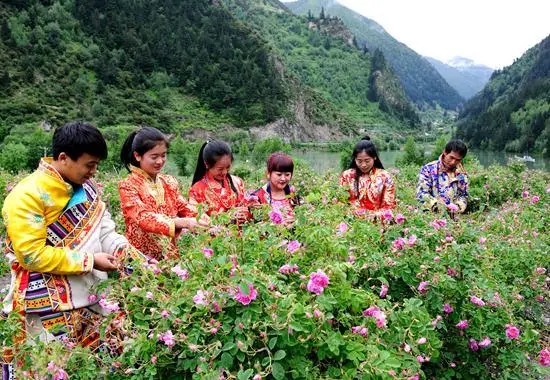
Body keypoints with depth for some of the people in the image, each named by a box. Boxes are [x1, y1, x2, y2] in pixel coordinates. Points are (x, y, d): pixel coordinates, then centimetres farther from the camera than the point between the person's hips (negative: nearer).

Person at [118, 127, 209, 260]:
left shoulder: (170, 182, 9)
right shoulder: (128, 185, -7)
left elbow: (184, 208, 6)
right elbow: (143, 218, -19)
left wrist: (199, 217, -17)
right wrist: (184, 222, -31)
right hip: (141, 255, -5)